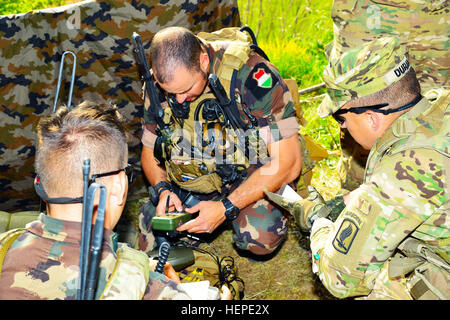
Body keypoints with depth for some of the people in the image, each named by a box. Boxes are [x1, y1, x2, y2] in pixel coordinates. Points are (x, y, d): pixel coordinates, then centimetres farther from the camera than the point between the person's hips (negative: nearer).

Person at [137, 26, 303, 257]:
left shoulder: (251, 75, -25)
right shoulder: (160, 84, -9)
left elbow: (288, 163, -23)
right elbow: (149, 151, 8)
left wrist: (226, 208, -26)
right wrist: (163, 189, -14)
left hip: (254, 175, -4)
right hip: (193, 182, 4)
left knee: (260, 238, -32)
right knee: (151, 242, -14)